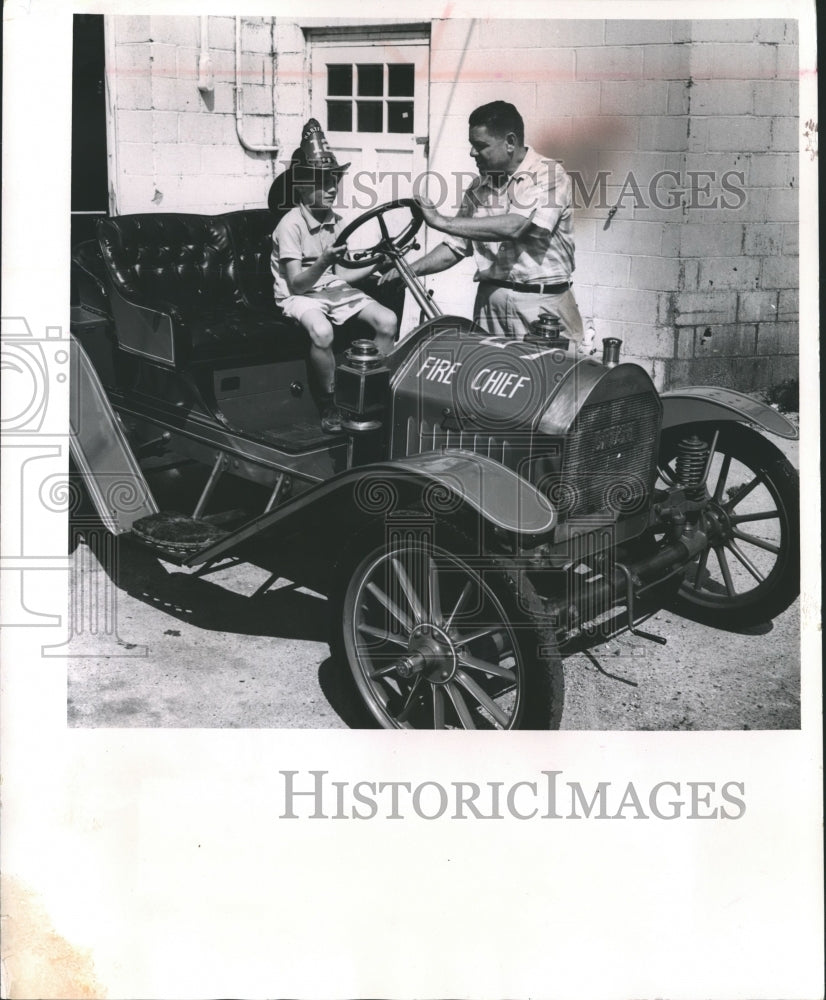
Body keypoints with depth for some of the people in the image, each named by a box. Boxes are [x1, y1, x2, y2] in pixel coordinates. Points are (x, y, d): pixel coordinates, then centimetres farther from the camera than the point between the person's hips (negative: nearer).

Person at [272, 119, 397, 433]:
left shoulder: (336, 222, 5)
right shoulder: (291, 225, -15)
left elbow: (338, 274, 7)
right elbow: (297, 283, -19)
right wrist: (324, 261, -34)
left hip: (332, 289, 6)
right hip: (299, 296, -6)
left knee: (387, 320, -13)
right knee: (322, 331, -38)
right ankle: (330, 403, -17)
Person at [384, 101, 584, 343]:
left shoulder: (549, 176, -7)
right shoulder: (478, 187, 12)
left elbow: (514, 227, -22)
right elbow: (456, 246, 16)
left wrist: (442, 222, -19)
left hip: (543, 304, -5)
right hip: (490, 300, 5)